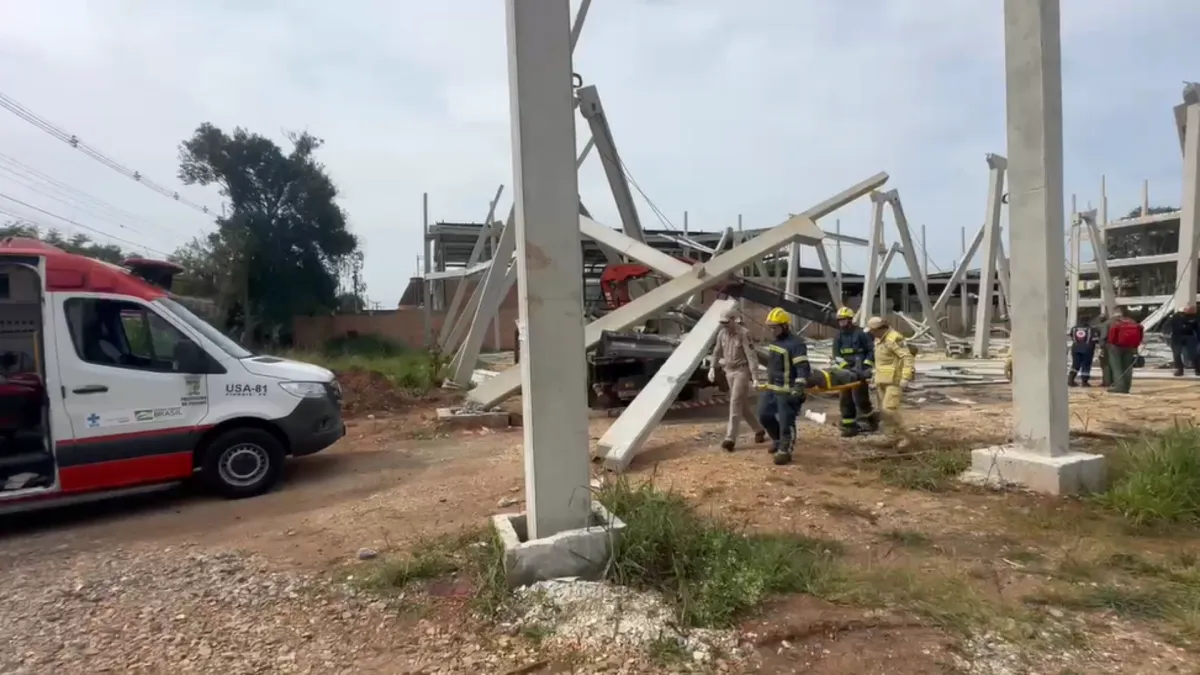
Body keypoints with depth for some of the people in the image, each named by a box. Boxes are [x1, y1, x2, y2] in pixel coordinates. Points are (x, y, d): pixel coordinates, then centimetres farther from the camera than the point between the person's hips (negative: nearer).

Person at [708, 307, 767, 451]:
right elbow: (717, 351, 18)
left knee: (735, 403, -13)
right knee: (743, 405, 14)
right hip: (729, 372, 7)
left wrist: (755, 378, -27)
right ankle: (759, 430, 32)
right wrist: (712, 368, 10)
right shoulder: (722, 333, 3)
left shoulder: (743, 334, -17)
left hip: (742, 371, -7)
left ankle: (730, 439, -14)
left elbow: (751, 357, -22)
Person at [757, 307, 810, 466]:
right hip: (771, 388, 9)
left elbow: (803, 368, -22)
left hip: (787, 391, -9)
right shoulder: (774, 342, 12)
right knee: (764, 415, 14)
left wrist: (799, 387, -31)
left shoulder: (796, 344, -17)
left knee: (786, 422, -2)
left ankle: (785, 451, 12)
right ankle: (777, 439, 35)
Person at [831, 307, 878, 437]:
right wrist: (844, 365, -14)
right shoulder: (838, 337, 9)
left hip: (859, 372, -5)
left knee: (859, 398, -8)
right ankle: (849, 426, 13)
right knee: (844, 400, 6)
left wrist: (867, 365, -10)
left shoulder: (860, 334, -4)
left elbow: (872, 350, -1)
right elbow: (836, 356, 2)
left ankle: (872, 420, 14)